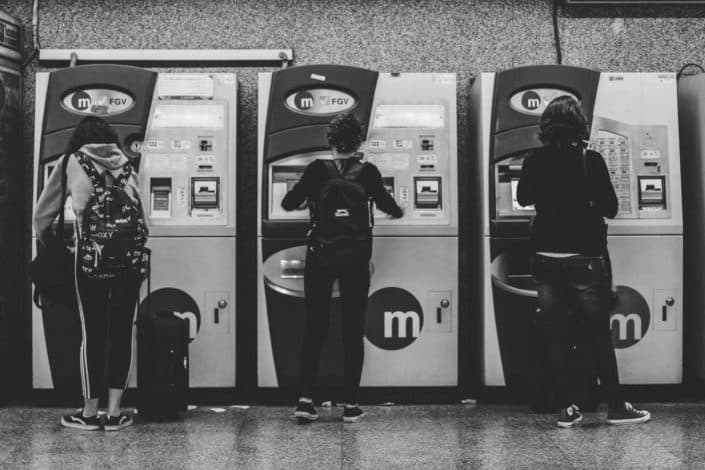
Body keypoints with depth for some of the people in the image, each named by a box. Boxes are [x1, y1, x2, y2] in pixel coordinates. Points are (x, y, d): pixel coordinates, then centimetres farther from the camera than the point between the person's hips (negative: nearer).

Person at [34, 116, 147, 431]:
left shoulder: (73, 162, 11)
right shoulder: (124, 163, 17)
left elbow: (42, 215, 17)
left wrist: (49, 246, 33)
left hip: (91, 255, -2)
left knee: (92, 333, 6)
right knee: (122, 331, 8)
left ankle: (90, 413, 15)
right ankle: (115, 412, 13)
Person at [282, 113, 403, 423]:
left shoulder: (317, 170, -1)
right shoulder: (367, 172, 0)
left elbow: (289, 203, 5)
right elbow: (387, 205, 14)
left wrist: (309, 197, 27)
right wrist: (399, 212, 37)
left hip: (320, 257, 1)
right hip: (356, 258, 0)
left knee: (314, 328, 8)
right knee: (353, 331, 6)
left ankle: (305, 399, 2)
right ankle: (350, 405, 8)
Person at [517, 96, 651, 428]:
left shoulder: (534, 162, -1)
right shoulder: (590, 160, -10)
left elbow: (523, 199, 16)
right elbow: (610, 209, -5)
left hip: (546, 260, 3)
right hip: (585, 259, -2)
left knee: (557, 337, 9)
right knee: (600, 336, 7)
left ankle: (567, 408, 10)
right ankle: (616, 407, 13)